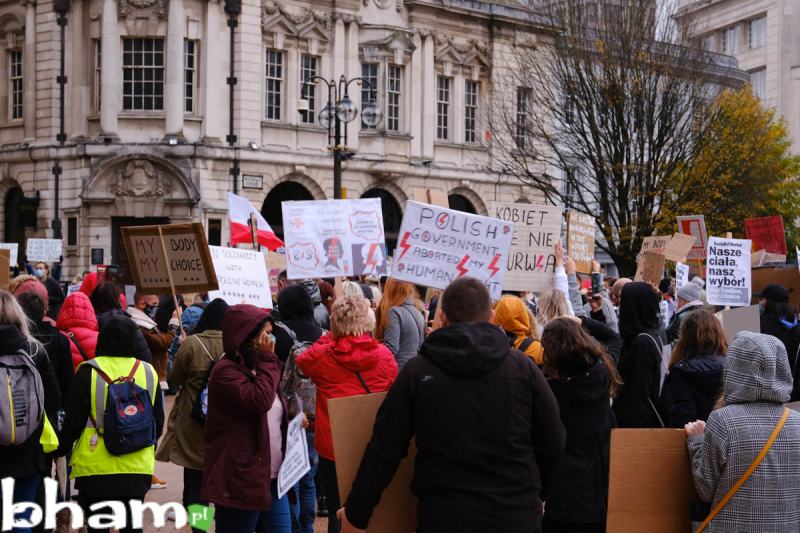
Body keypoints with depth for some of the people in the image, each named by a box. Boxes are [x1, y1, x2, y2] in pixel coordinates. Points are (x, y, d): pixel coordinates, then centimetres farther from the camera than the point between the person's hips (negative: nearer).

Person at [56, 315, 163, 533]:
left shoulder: (88, 371, -9)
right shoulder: (148, 372, 1)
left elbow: (74, 419, -4)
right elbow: (158, 422, 10)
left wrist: (62, 449, 13)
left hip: (96, 467, -3)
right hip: (139, 468, 3)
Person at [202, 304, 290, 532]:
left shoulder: (257, 367, 16)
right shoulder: (226, 371, -12)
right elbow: (260, 400, -25)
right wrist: (267, 359, -17)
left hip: (273, 477, 8)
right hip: (241, 480, -8)